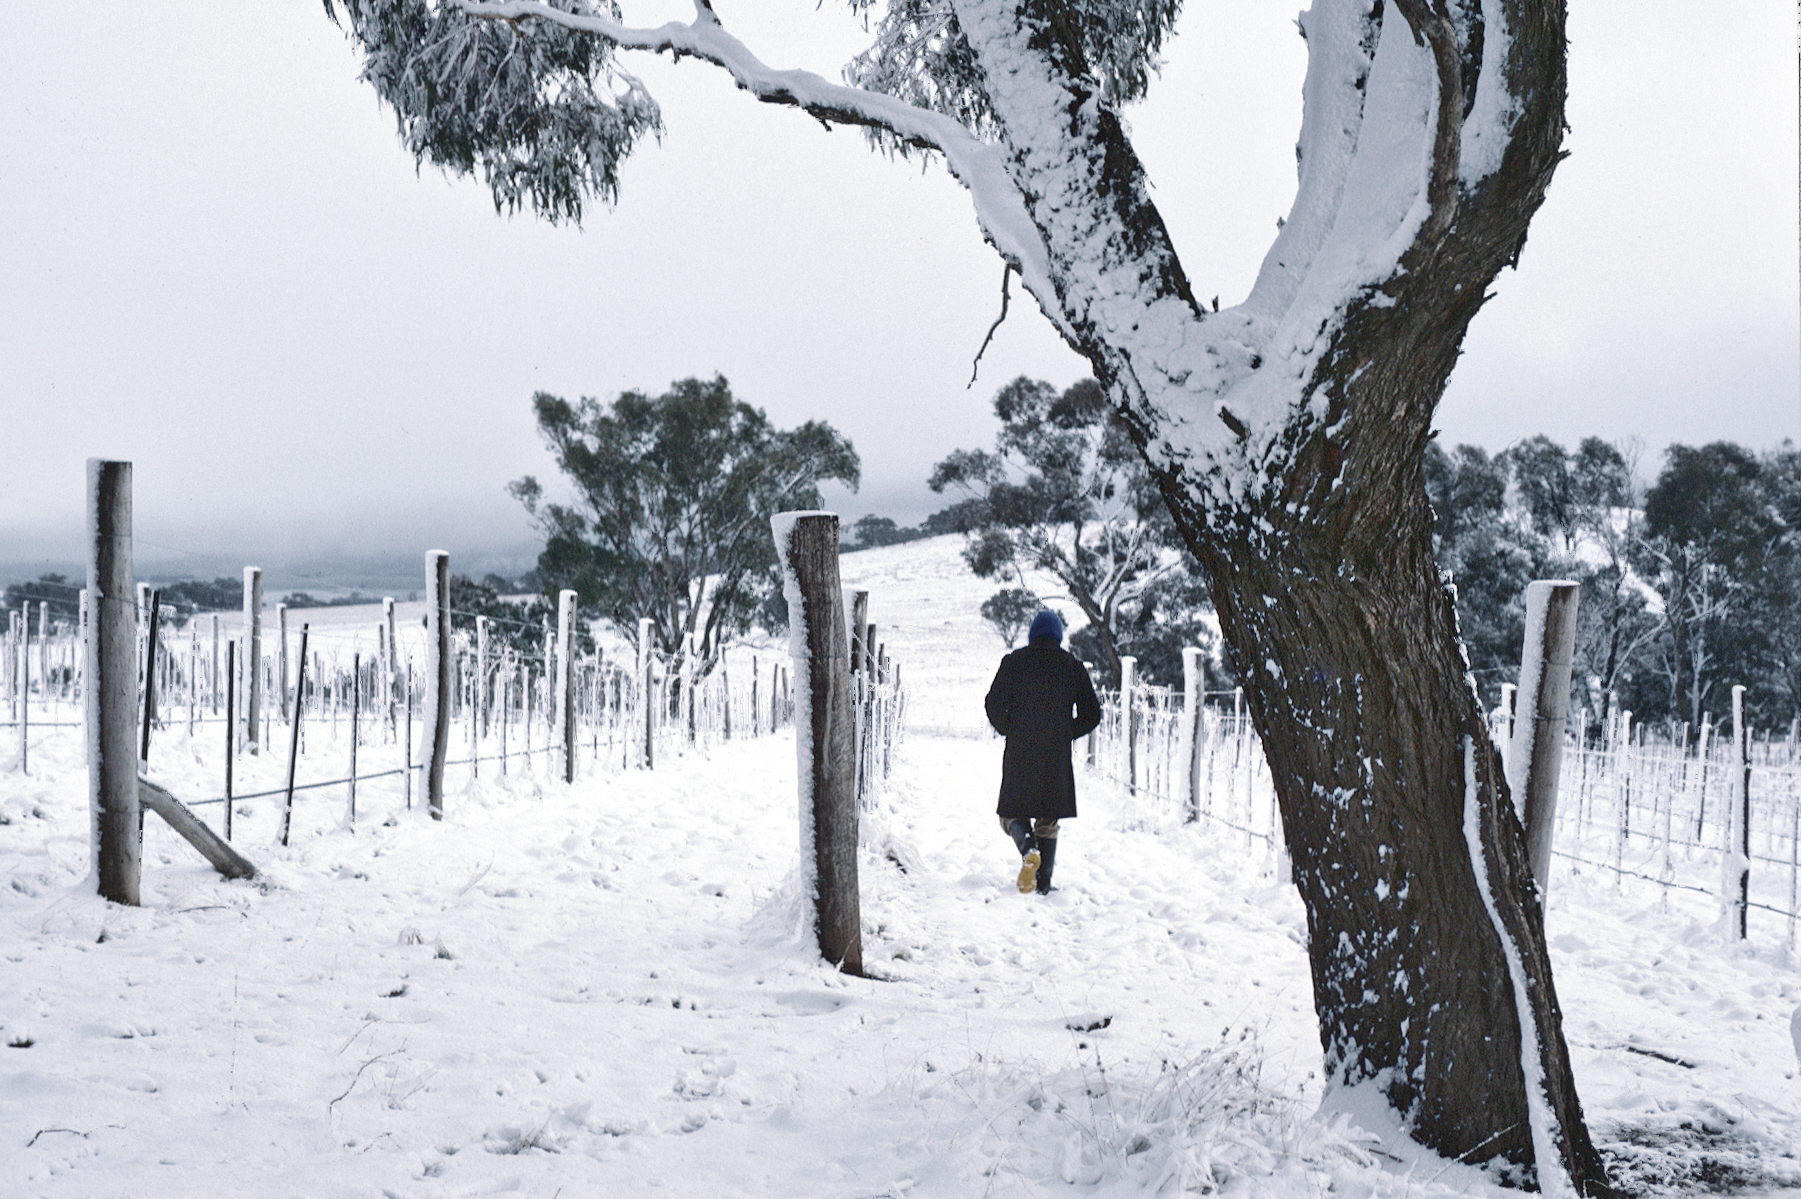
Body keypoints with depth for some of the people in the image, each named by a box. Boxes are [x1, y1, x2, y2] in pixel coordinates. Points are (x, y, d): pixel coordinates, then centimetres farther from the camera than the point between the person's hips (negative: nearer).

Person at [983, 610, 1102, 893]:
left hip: (1019, 753, -1)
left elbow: (994, 705, -4)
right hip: (1057, 755, 1)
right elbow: (1091, 714, 4)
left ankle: (1028, 847, -22)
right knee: (1048, 820, 11)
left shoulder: (1014, 662, -1)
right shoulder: (1073, 666, 4)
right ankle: (1043, 883, 7)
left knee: (1013, 812, 10)